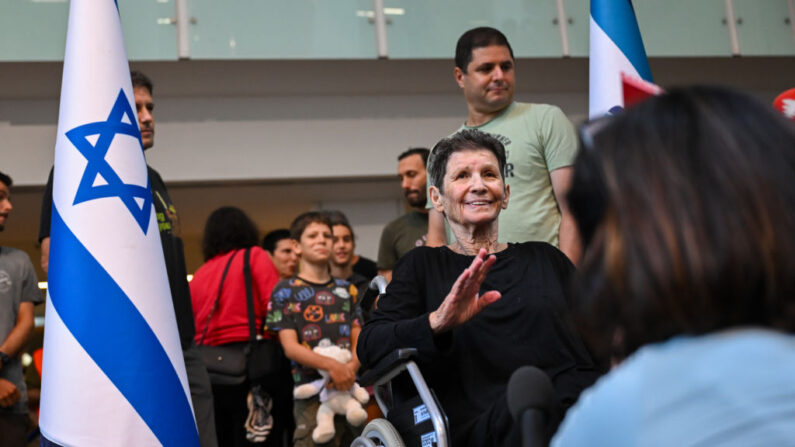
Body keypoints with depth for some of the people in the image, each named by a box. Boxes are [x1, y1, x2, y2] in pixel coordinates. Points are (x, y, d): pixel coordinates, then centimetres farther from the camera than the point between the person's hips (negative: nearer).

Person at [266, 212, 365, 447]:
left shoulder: (347, 289, 19)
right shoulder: (285, 290, 4)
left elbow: (357, 338, 13)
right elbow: (290, 346, -5)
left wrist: (352, 365, -11)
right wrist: (330, 365, -21)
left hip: (348, 388, 4)